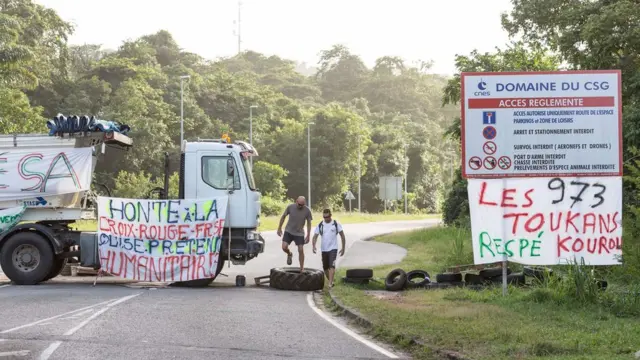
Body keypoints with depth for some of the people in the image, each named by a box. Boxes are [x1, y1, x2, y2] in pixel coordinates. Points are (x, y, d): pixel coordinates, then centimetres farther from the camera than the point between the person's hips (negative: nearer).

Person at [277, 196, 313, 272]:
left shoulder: (307, 210, -14)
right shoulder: (290, 207, -15)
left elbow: (309, 223, -4)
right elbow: (283, 216, 0)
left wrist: (308, 236, -5)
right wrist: (279, 228, 3)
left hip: (299, 233, 0)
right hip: (289, 231, 0)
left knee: (301, 250, -4)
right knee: (284, 247, -13)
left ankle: (302, 269, 8)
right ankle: (289, 254, 23)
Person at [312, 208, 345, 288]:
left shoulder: (336, 224, -2)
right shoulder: (320, 225, 3)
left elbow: (342, 236, 3)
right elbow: (315, 236, -1)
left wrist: (343, 248, 0)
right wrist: (314, 246, -18)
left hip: (333, 248, -4)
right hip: (324, 249, 4)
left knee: (332, 265, -19)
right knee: (325, 267, 11)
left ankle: (330, 283, -26)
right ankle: (331, 281, 30)